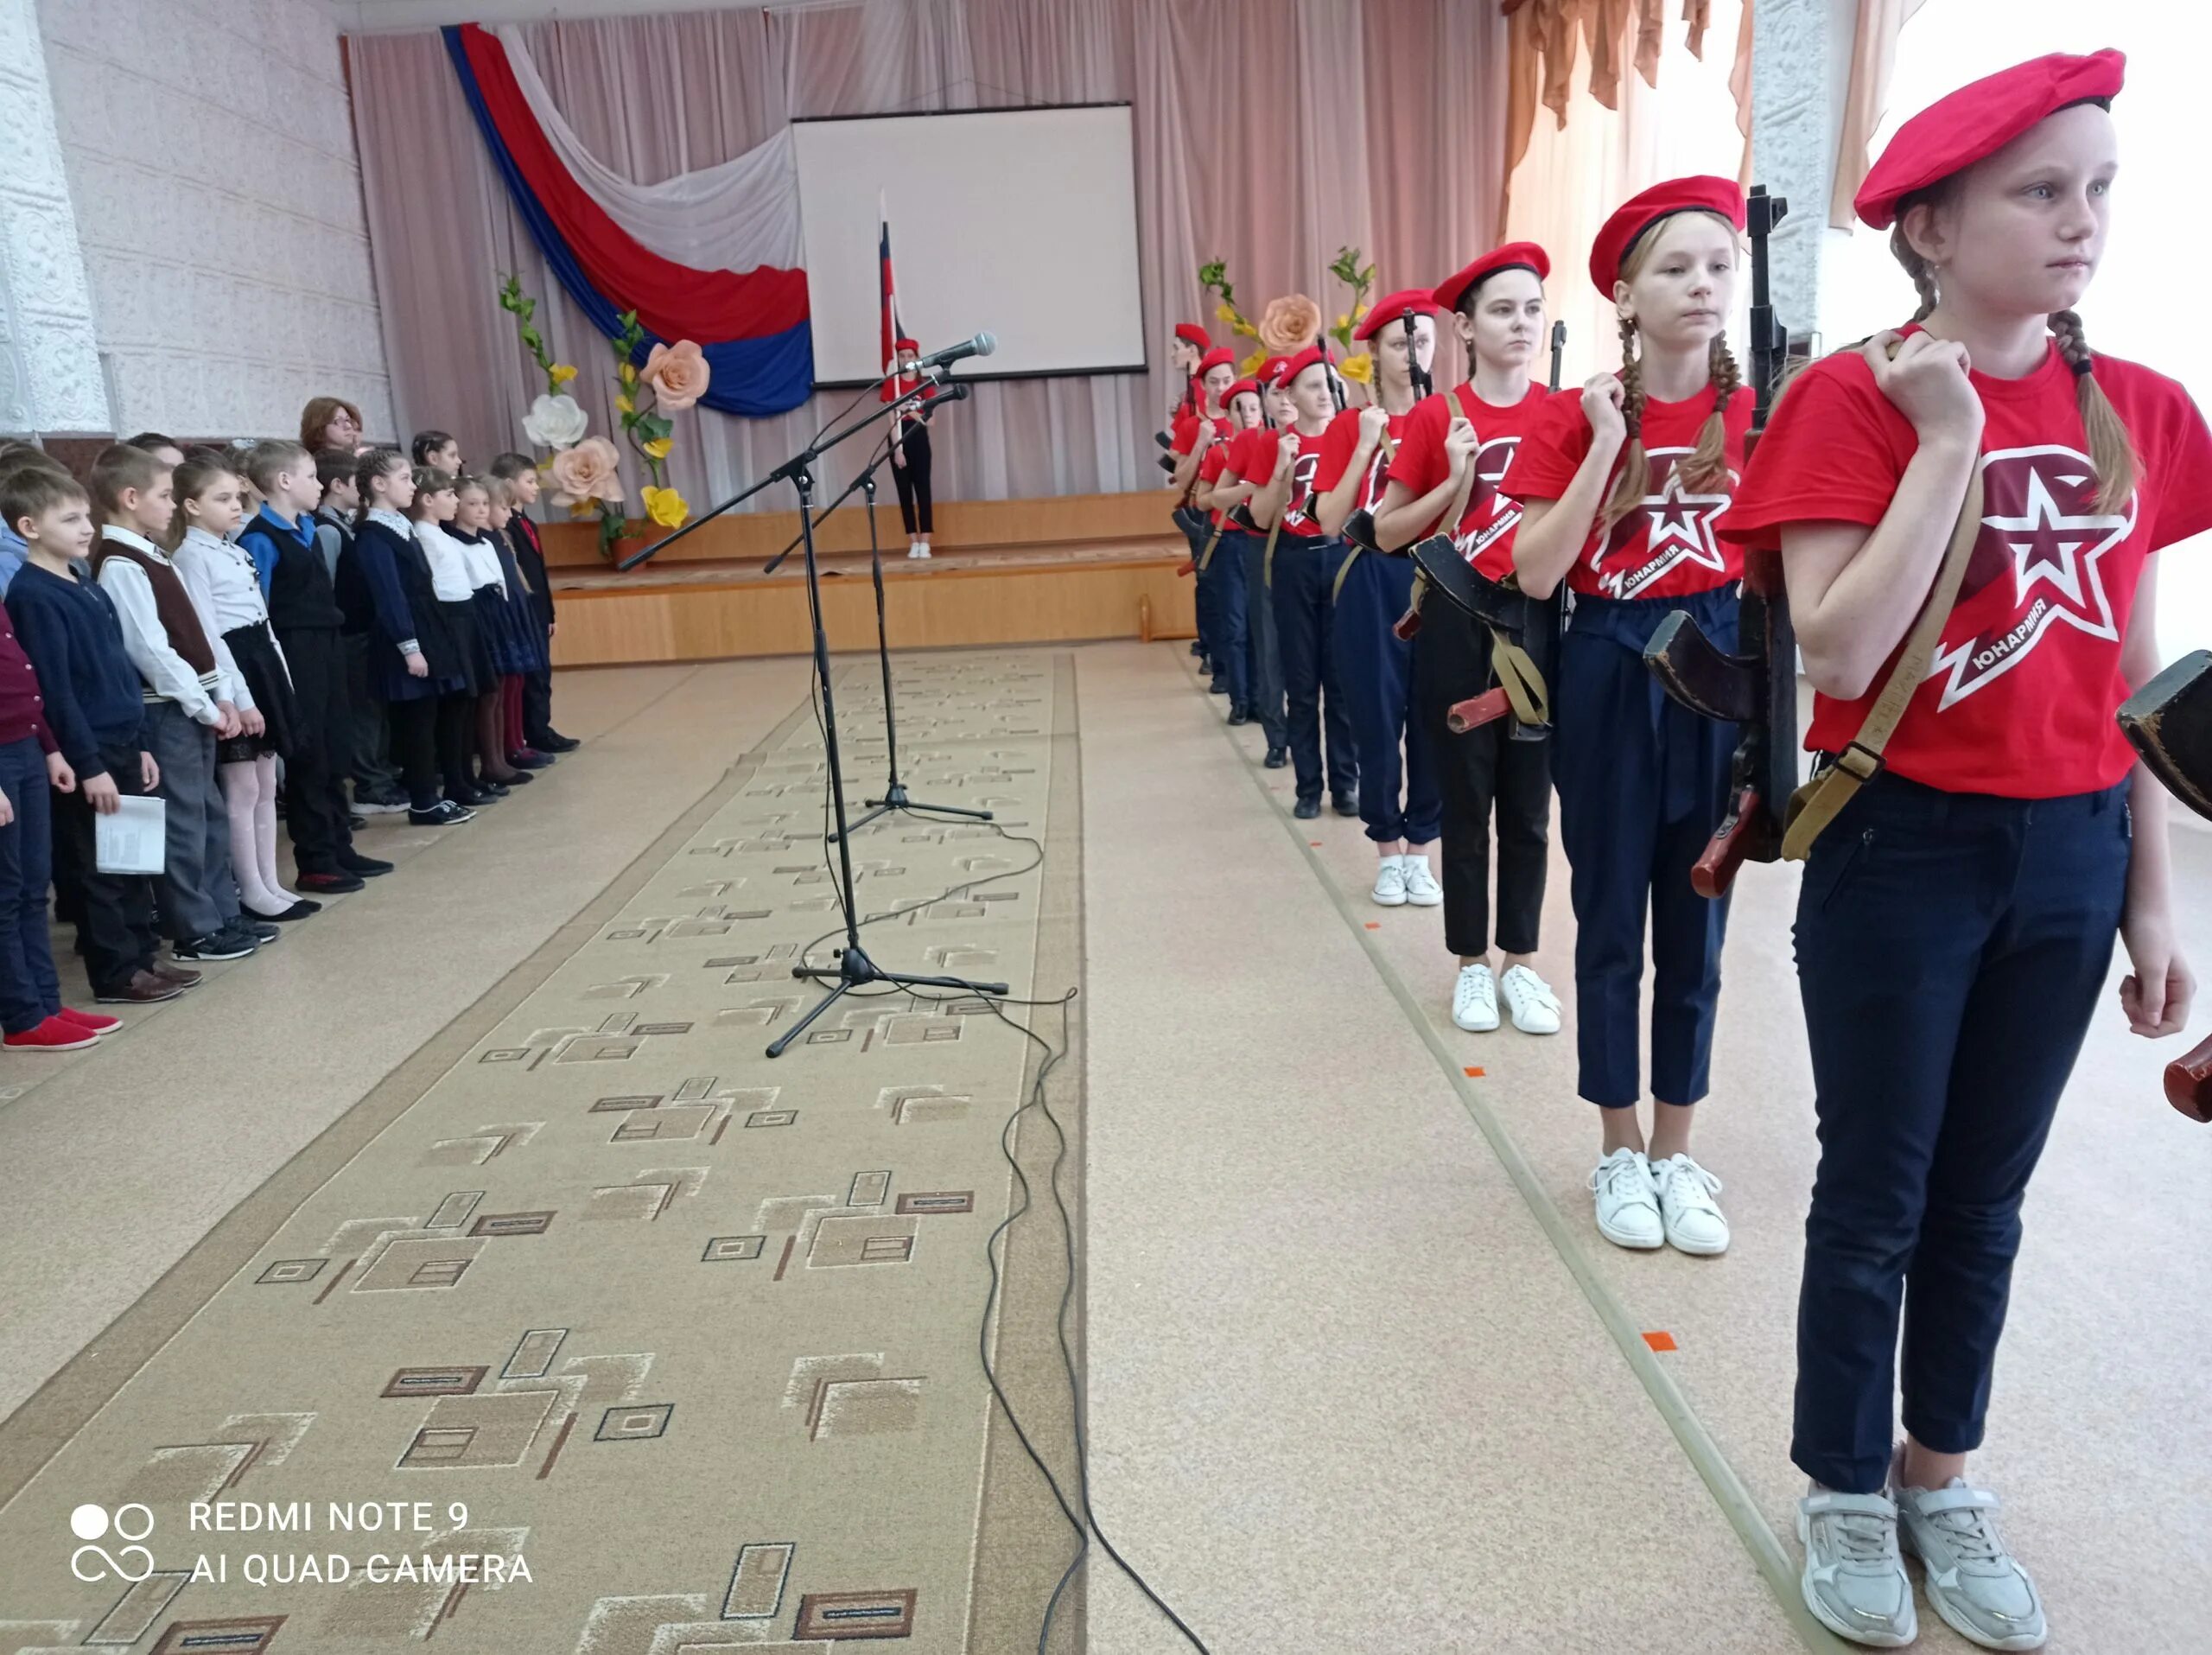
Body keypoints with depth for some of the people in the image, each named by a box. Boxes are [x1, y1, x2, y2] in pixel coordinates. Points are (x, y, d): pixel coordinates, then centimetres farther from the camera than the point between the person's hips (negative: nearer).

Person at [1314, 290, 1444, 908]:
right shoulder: (1349, 425, 2)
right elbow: (1330, 520, -7)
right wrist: (1366, 448, -13)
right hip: (1372, 585, -1)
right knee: (1377, 720, 4)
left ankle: (1420, 847, 20)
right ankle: (1388, 851, 19)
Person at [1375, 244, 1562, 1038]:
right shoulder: (1436, 416, -4)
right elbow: (1386, 531, -2)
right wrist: (1455, 482, -15)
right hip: (1460, 624, -2)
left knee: (1529, 802, 10)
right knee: (1467, 801, 7)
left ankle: (1521, 960, 24)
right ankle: (1472, 962, 22)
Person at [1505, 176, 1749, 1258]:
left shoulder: (1759, 411, 2)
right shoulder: (1573, 416, -4)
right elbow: (1534, 573, -13)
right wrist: (1607, 444, -15)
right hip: (1611, 676, -2)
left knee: (1696, 925, 10)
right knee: (1612, 923, 7)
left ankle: (1674, 1152, 27)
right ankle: (1619, 1154, 24)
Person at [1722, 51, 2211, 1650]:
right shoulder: (1850, 399, -10)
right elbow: (1840, 654, -21)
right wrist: (1948, 441, -19)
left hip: (2071, 852, 5)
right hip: (1902, 849, -4)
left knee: (1986, 1194, 17)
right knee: (1876, 1196, 9)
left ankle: (1941, 1473, 38)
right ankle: (1844, 1492, 31)